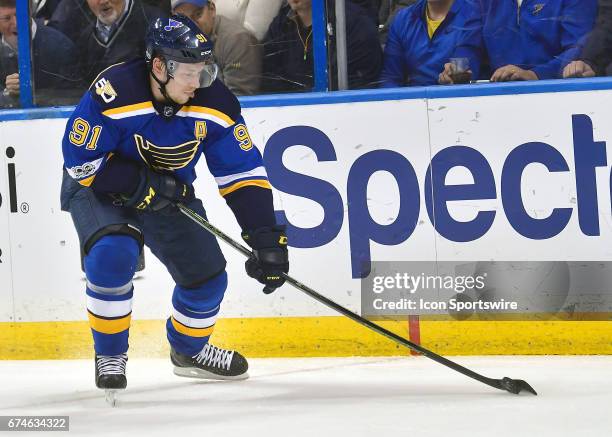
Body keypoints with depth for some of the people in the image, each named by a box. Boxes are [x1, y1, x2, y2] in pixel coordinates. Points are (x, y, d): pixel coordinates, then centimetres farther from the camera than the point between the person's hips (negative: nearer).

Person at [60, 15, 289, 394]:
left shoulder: (215, 103, -20)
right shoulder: (114, 94, -33)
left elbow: (244, 173, -15)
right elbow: (80, 159, -25)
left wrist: (267, 239, -22)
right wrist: (141, 185, -29)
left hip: (170, 193, 5)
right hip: (98, 187, -4)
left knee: (206, 274, 0)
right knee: (112, 254, -31)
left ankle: (190, 350, 32)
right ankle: (109, 355, -9)